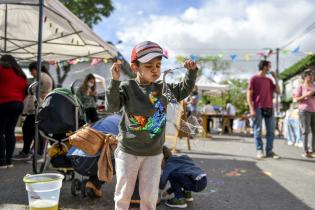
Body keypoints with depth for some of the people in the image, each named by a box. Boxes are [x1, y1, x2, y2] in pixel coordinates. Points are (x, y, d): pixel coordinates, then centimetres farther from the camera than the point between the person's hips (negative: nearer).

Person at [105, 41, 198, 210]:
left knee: (149, 195, 13)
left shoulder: (163, 88, 2)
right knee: (123, 193, 13)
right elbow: (111, 106, -21)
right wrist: (114, 81, -31)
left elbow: (183, 91, 15)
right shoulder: (127, 87, -10)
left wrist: (191, 72, 4)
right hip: (128, 152, -3)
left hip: (153, 153, 3)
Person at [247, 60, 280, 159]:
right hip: (258, 108, -6)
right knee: (258, 131, -3)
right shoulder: (253, 79, 0)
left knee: (271, 131, 4)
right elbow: (249, 95, -4)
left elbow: (278, 91, 13)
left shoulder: (269, 80, 16)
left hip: (269, 108, 6)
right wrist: (252, 109, -14)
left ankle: (269, 151, 11)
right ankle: (259, 151, 3)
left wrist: (275, 78, 9)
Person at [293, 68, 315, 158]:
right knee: (306, 131, -6)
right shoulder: (301, 87, 1)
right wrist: (306, 95, -14)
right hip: (304, 110, -5)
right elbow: (296, 99, -2)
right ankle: (306, 151, -3)